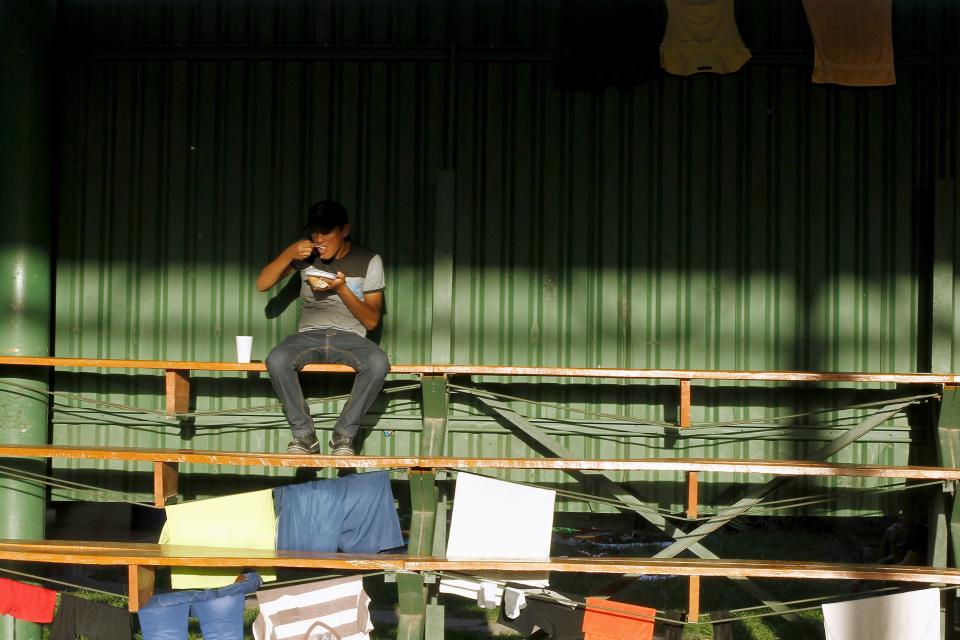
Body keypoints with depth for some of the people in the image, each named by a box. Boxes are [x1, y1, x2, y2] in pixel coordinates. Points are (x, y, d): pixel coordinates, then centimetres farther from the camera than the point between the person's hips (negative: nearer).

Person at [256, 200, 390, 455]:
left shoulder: (368, 261, 1)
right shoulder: (305, 256, 7)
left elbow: (372, 320, -1)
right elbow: (262, 284, 4)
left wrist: (342, 288, -15)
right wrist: (288, 254, -11)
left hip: (350, 337, -1)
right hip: (309, 335, 1)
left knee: (378, 362, -35)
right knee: (276, 359, -33)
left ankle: (344, 435, -22)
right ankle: (304, 434, -20)